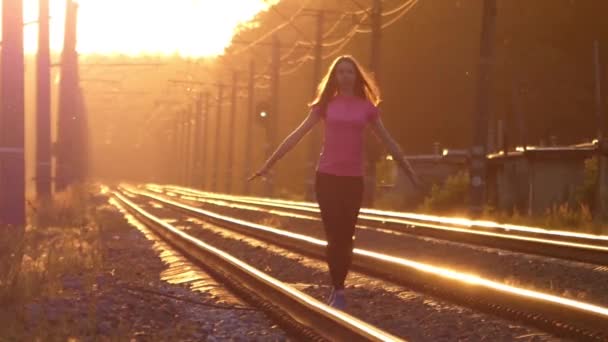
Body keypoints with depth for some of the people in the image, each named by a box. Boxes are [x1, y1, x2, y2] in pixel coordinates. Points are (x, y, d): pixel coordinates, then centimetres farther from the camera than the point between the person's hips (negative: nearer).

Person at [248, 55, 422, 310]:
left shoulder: (366, 107, 5)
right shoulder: (325, 105, 4)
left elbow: (388, 142, 12)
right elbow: (296, 135, 6)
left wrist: (410, 173, 14)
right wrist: (268, 165, 4)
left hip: (353, 179, 0)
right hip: (327, 177, 0)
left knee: (345, 237, 2)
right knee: (334, 236, -4)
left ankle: (338, 290, 10)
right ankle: (338, 290, 1)